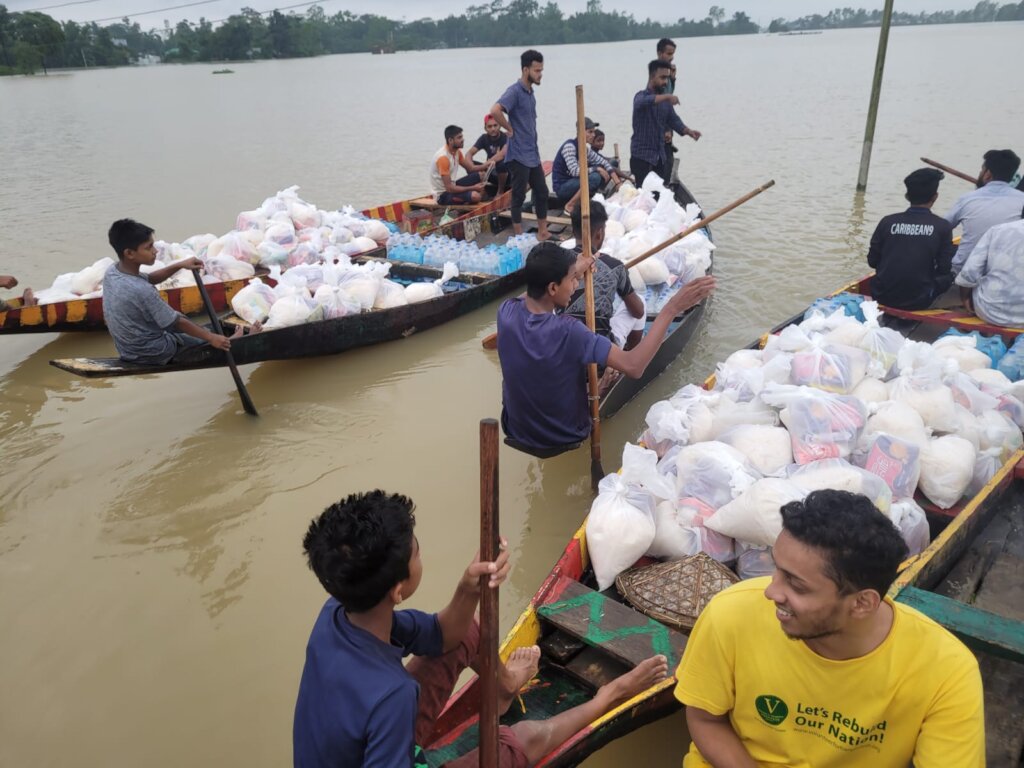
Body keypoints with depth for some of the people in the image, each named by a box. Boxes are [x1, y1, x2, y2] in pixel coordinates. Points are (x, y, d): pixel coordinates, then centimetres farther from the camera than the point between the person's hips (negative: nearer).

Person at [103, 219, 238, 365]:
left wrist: (179, 265, 2)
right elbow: (178, 323, -23)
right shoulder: (142, 291, -34)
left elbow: (148, 279, 11)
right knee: (212, 340, 9)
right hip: (153, 353, -8)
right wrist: (212, 338, -11)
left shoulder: (112, 273, -9)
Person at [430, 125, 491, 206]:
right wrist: (473, 188, -22)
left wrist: (484, 166, -11)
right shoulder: (443, 157, -24)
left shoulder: (457, 151, 3)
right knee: (475, 196, -30)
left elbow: (470, 168, 11)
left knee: (479, 175, 4)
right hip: (443, 195, -10)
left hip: (452, 186, 10)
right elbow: (449, 188, -26)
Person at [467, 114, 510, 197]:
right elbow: (469, 153, -7)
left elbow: (504, 153, -36)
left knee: (501, 165, -37)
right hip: (493, 175, 5)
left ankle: (501, 191, -11)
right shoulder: (484, 138, -2)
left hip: (508, 174, -5)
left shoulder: (506, 137, -17)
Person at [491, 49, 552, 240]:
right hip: (518, 155, -9)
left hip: (533, 154, 9)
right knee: (519, 196, 0)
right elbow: (495, 111, -30)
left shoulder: (530, 92, 12)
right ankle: (519, 237, 9)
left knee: (542, 192, 11)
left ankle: (542, 232, 22)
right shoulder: (515, 91, -15)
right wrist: (510, 129, -18)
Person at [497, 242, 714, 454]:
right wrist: (671, 309, -32)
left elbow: (530, 296, 7)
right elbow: (633, 367, -35)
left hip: (516, 432, 4)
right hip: (565, 438, -3)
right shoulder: (567, 331, -34)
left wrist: (572, 272, 8)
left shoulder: (506, 312, -18)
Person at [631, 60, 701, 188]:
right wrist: (666, 96, -44)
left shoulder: (665, 101, 13)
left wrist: (688, 131, -9)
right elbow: (643, 102, -31)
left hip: (660, 157, 7)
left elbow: (673, 120, 10)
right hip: (642, 157, -7)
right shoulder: (642, 96, -7)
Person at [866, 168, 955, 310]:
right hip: (919, 302, -2)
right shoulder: (942, 226, -7)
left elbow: (872, 261, 2)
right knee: (949, 276, 26)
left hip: (882, 298, 3)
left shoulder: (887, 222, -3)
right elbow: (944, 269, -5)